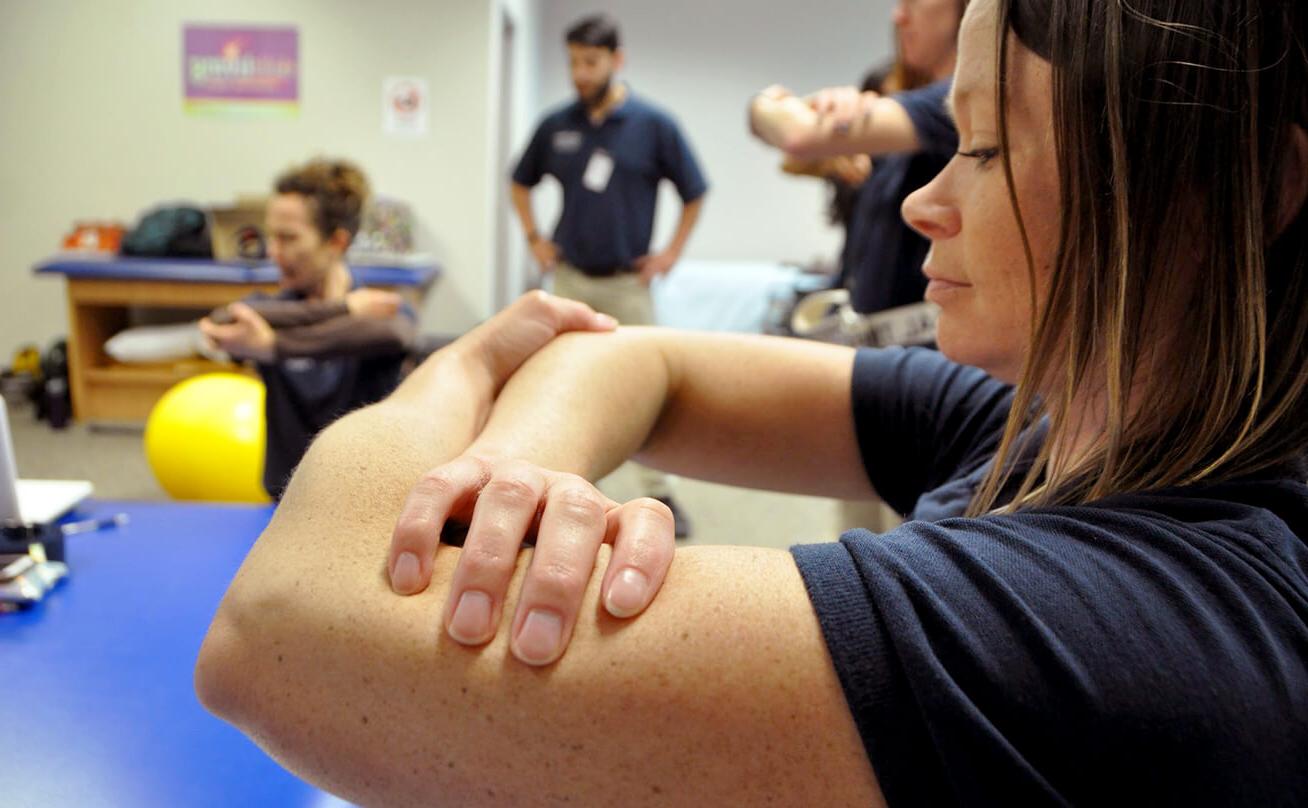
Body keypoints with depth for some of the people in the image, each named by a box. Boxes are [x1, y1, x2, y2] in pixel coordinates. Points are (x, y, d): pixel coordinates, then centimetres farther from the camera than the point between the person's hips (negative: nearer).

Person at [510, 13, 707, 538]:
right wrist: (535, 239, 9)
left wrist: (671, 253, -2)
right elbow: (521, 183, 18)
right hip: (569, 279, 3)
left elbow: (694, 194, 3)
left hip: (627, 281, -2)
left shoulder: (653, 125, -5)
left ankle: (660, 494, 10)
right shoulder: (557, 126, 2)